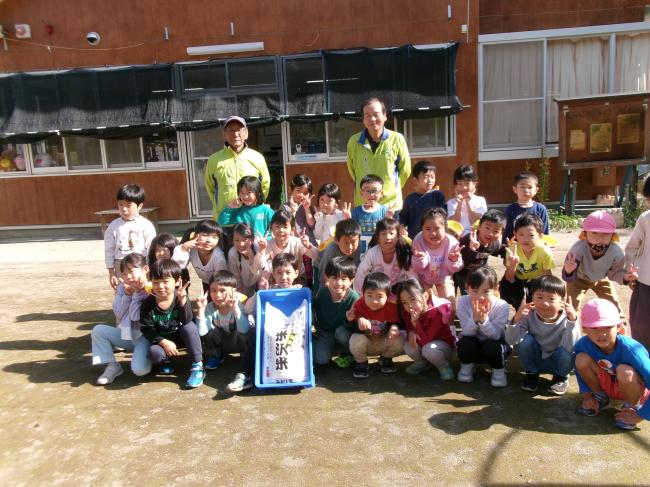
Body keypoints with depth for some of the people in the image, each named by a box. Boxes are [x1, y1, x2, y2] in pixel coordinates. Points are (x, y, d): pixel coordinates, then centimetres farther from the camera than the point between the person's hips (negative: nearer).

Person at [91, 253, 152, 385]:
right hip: (126, 333, 6)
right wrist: (127, 294, -16)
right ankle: (112, 366, -1)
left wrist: (137, 293, -21)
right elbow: (119, 316, -5)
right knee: (98, 330, -14)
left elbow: (135, 317, -21)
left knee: (139, 369, -29)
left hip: (145, 336, -6)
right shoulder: (123, 287, 0)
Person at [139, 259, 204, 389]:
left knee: (189, 327, -34)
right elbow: (146, 329, -12)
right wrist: (163, 342, -25)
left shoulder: (181, 298, -17)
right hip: (162, 339, 0)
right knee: (154, 353, -32)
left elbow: (187, 321, -31)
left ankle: (197, 366, -19)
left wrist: (183, 301, -47)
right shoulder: (148, 304, -14)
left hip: (181, 335, 0)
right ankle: (167, 360, 8)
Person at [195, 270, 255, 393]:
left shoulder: (240, 304, -25)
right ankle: (215, 357, 4)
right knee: (208, 333, -26)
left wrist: (235, 308, -48)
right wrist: (200, 310, -34)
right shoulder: (210, 307, -15)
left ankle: (245, 375, -34)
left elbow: (244, 330, -39)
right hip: (223, 343, 3)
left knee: (251, 334, -36)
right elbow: (201, 332, -27)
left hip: (241, 342, -3)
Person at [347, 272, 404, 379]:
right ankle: (361, 364, 0)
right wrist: (358, 322, -47)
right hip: (366, 344, -2)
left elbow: (394, 323, -13)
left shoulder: (391, 306, -19)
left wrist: (394, 328, -39)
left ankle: (386, 359, 10)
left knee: (399, 340, -25)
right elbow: (354, 330, -23)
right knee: (357, 340, -34)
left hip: (384, 343, 2)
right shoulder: (359, 305, -21)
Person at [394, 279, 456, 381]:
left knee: (429, 349, -36)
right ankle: (423, 363, 7)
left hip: (444, 344, -5)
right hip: (422, 343, 5)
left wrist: (415, 322, -41)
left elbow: (426, 341, -31)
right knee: (408, 346, -26)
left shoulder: (436, 312, -29)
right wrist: (411, 333, -23)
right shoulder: (406, 312, -14)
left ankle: (444, 366, -4)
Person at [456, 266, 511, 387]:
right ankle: (468, 365, 4)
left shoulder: (502, 306, -24)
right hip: (473, 346, 1)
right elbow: (467, 333, -20)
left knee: (491, 346, -33)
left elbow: (496, 336, -24)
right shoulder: (462, 302, -22)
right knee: (465, 343, -31)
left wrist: (484, 319, -40)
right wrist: (475, 318, -41)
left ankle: (499, 369, 2)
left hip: (493, 345, -1)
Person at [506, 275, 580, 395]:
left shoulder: (565, 319, -23)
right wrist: (516, 319, -44)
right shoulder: (528, 316, -21)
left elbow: (571, 347, -37)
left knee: (568, 352, -31)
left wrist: (572, 320, -46)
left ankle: (561, 377, 4)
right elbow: (510, 341, -29)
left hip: (556, 362, 0)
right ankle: (532, 374, 1)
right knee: (524, 339, -27)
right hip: (534, 360, 1)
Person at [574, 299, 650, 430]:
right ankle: (600, 397, 7)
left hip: (633, 388, -4)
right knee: (582, 359, -22)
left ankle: (633, 407, -4)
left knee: (624, 371, -37)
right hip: (607, 385, 4)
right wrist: (586, 394, -5)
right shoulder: (584, 344, -22)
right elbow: (579, 366, 1)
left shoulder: (630, 349, -34)